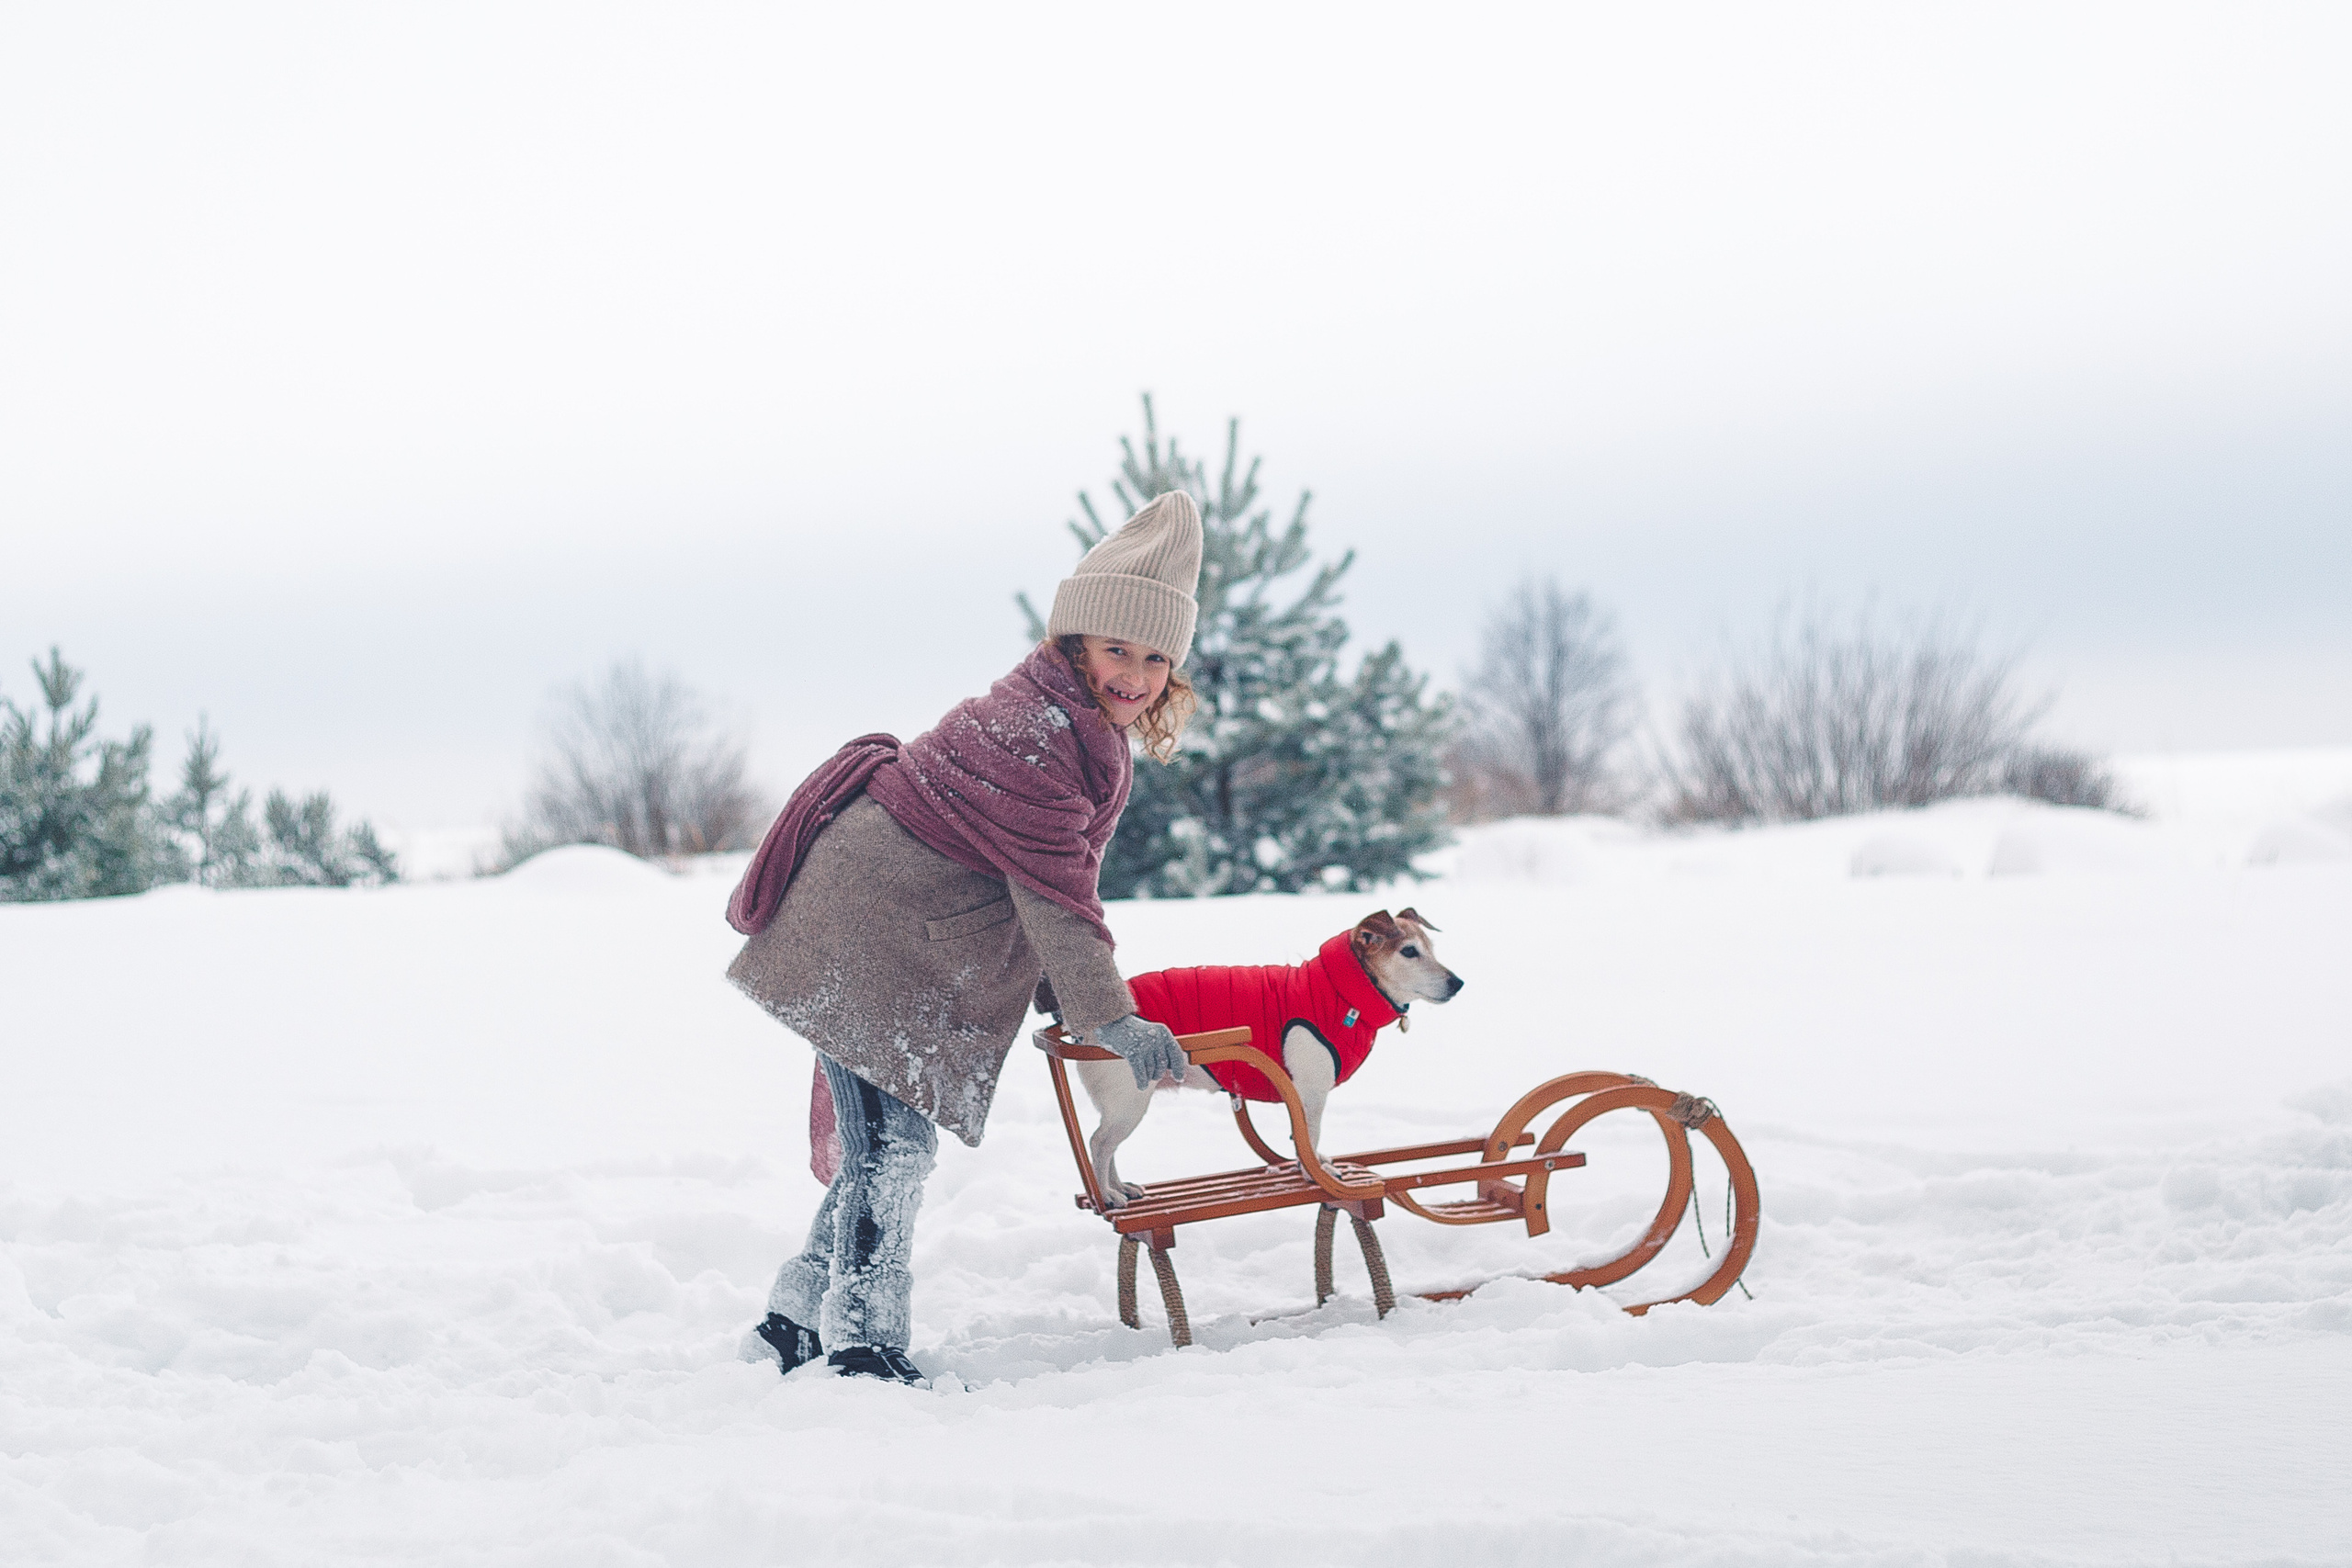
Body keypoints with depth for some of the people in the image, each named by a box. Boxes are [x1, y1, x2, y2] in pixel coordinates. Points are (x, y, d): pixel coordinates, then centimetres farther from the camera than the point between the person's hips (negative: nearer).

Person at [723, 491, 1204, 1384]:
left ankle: (797, 1326, 22)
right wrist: (1111, 1021, -28)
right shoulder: (1034, 730, -23)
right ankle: (862, 1342, -6)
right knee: (893, 1140, -11)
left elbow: (1060, 875, 17)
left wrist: (1070, 992, 12)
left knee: (893, 1139, 13)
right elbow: (1051, 889, -27)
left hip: (908, 939, 11)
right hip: (865, 934, -11)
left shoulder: (1084, 726, 10)